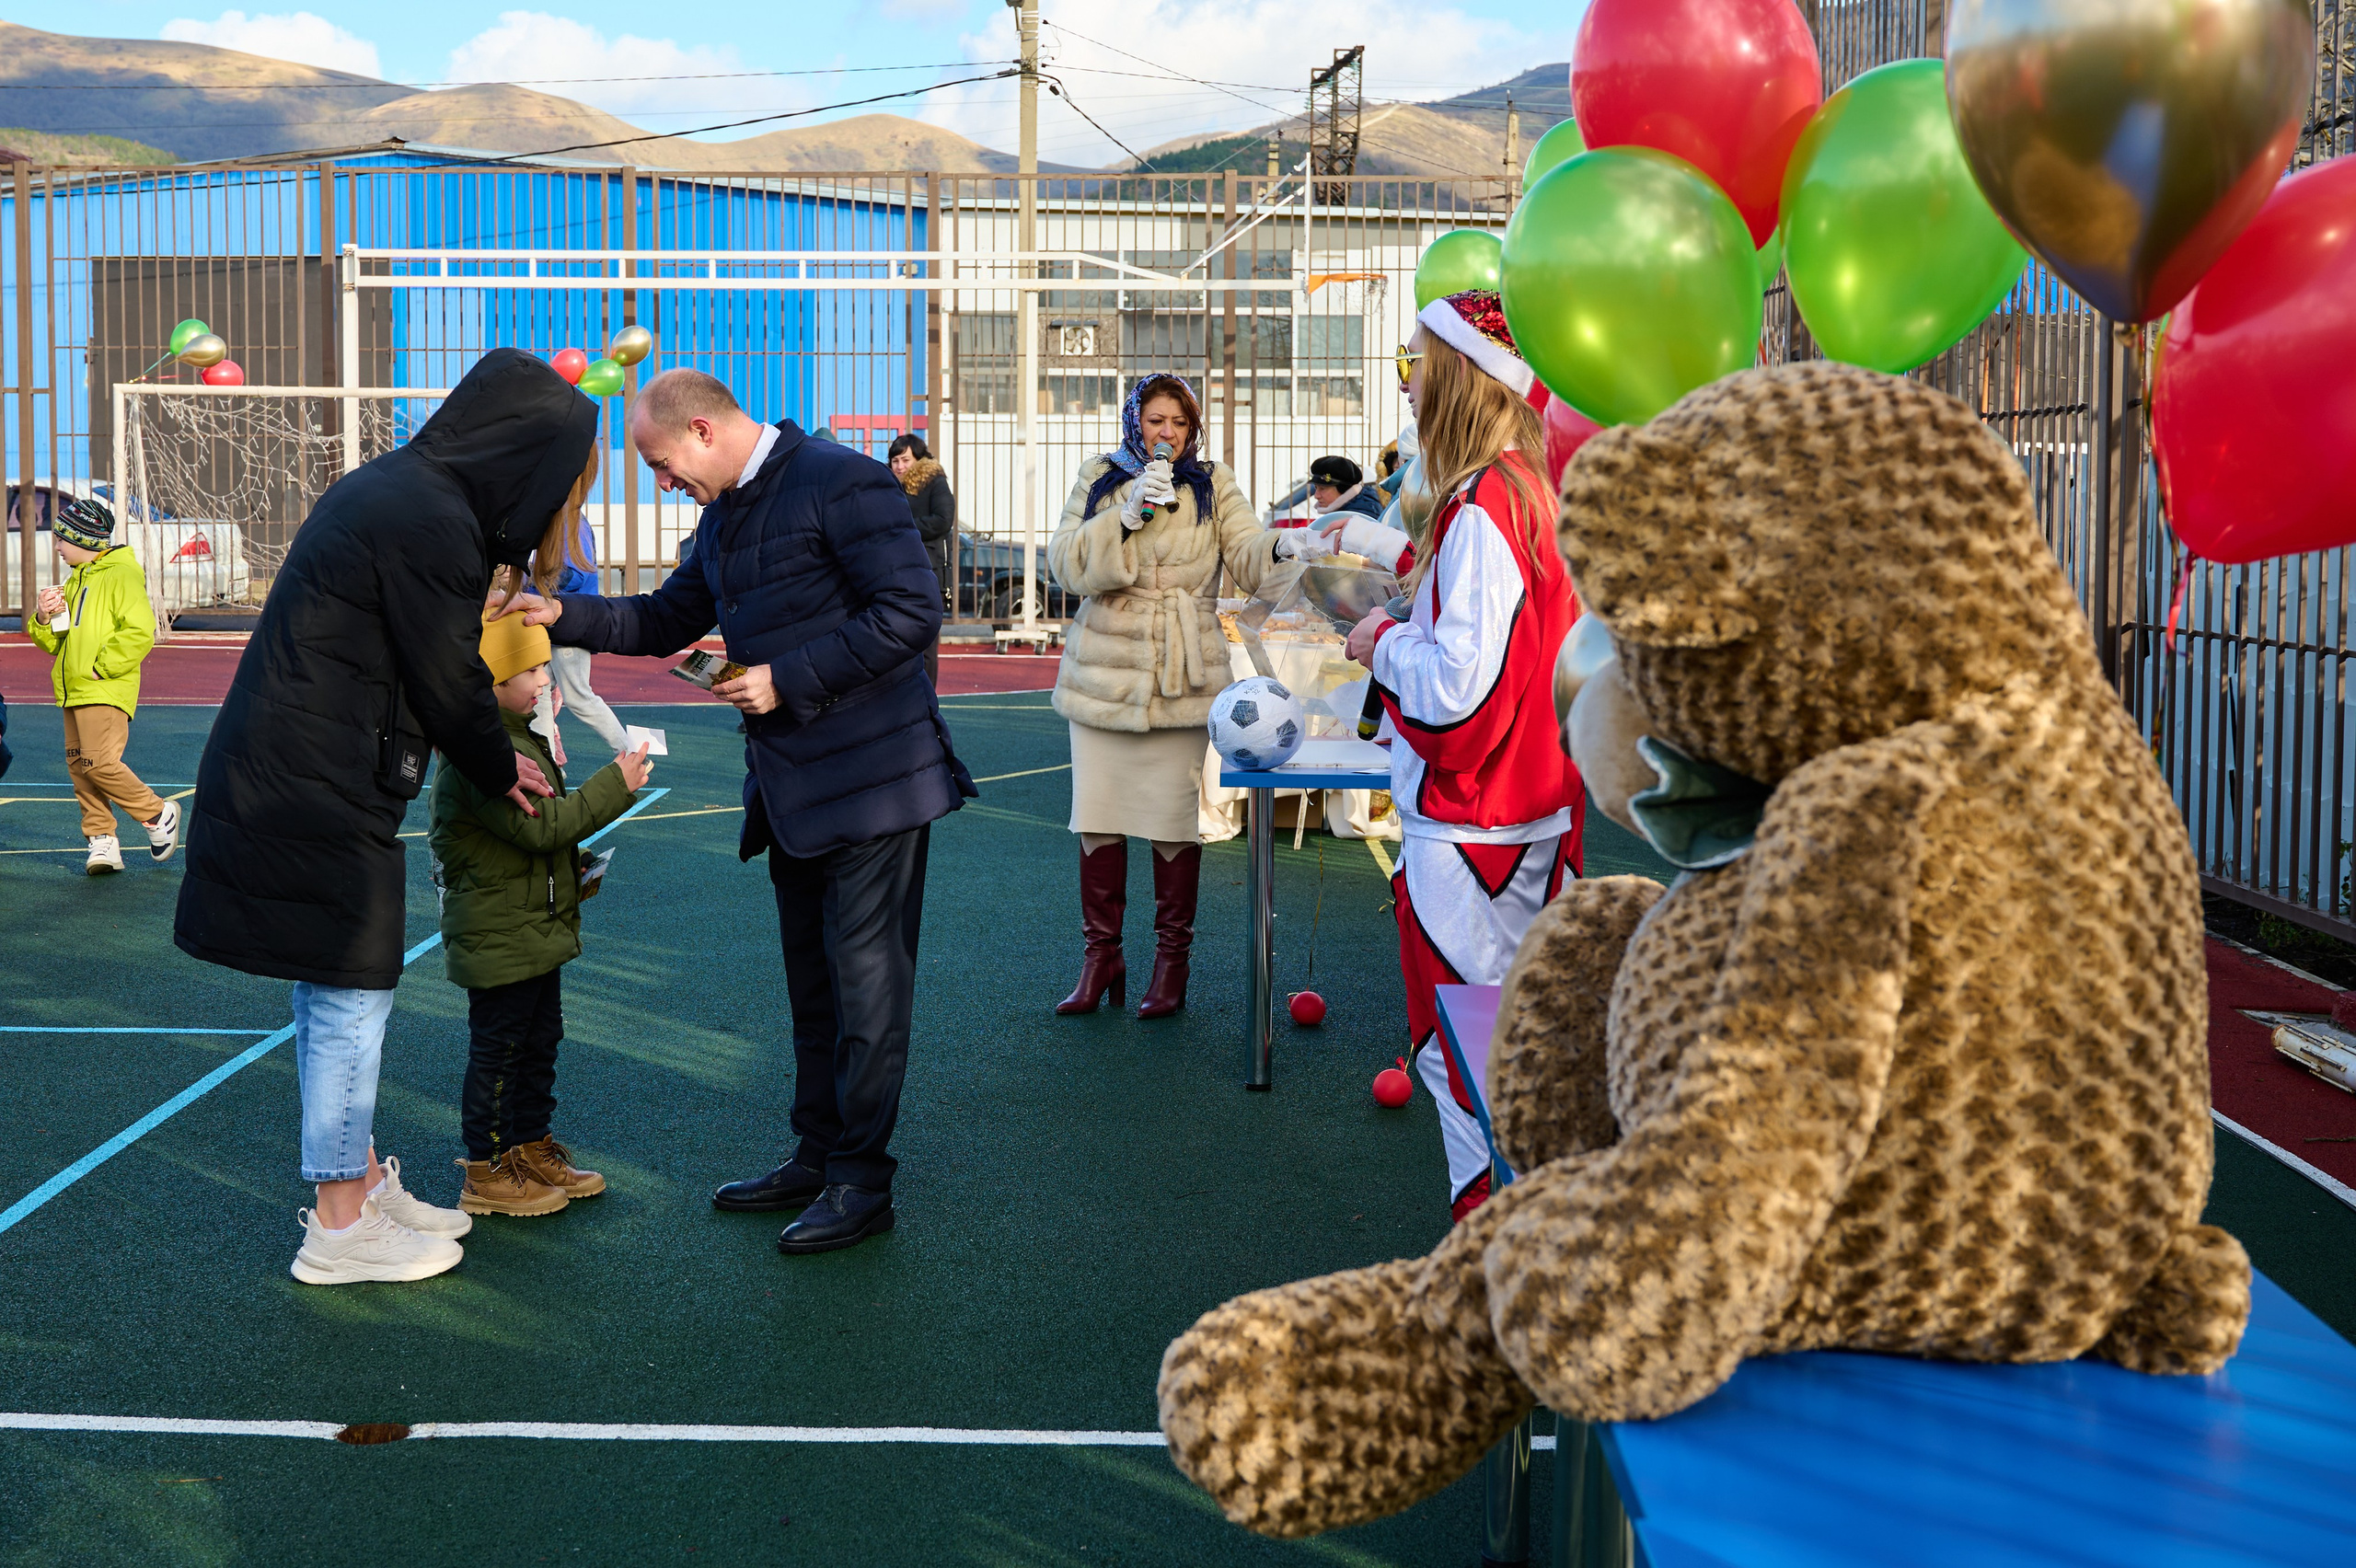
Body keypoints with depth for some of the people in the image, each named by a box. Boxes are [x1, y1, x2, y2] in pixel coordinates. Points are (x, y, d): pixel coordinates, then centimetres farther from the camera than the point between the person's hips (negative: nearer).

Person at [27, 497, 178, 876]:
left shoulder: (121, 575, -8)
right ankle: (102, 839, 8)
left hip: (106, 690, -9)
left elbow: (140, 631, -19)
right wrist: (43, 619, 2)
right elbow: (55, 642, 24)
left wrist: (102, 667, -18)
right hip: (73, 691, 9)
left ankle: (158, 814, 0)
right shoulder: (75, 581, 21)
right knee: (78, 765, 4)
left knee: (100, 763, -17)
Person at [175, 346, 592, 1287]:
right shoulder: (431, 523, -19)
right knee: (353, 997, 0)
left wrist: (500, 753, 14)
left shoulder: (397, 488, 12)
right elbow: (450, 684, -14)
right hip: (316, 794, -10)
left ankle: (359, 1182, 30)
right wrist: (501, 773, 4)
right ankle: (339, 1232, 11)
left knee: (336, 994, 17)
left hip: (281, 777, 10)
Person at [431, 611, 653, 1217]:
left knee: (540, 1038, 18)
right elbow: (541, 826, -28)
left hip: (534, 928, 10)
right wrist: (615, 784, -24)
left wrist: (574, 868, 16)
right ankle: (487, 1173, 12)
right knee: (498, 1048, 0)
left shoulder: (517, 738, 12)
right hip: (498, 935, -10)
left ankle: (533, 1148, 31)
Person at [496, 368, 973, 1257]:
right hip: (791, 786, 9)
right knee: (812, 980, 16)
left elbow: (913, 611, -20)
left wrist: (788, 677, -18)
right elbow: (665, 622, 24)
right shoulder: (723, 517, 15)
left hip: (872, 777, -9)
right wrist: (564, 615, 9)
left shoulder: (840, 482, -13)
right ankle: (817, 1158, 26)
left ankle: (863, 1183, 5)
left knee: (867, 980, -3)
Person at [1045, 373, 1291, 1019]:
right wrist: (1126, 515, -18)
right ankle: (1101, 955, 18)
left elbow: (1246, 556, -9)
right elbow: (1066, 564, -6)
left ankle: (1172, 960, 14)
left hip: (1182, 677, -1)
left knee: (1176, 819, 0)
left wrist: (1282, 544, -31)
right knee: (1098, 815, 4)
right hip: (1104, 670, 1)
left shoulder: (1212, 483, 5)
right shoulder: (1098, 479, 6)